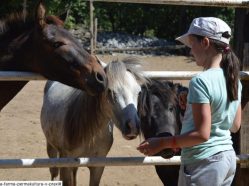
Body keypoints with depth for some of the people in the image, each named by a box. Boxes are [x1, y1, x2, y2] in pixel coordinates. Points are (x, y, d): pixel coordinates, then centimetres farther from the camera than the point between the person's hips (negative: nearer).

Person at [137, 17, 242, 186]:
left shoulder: (201, 81, -19)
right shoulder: (234, 80, 6)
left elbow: (202, 133, -22)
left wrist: (161, 143, -17)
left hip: (203, 163, -8)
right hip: (228, 158, 8)